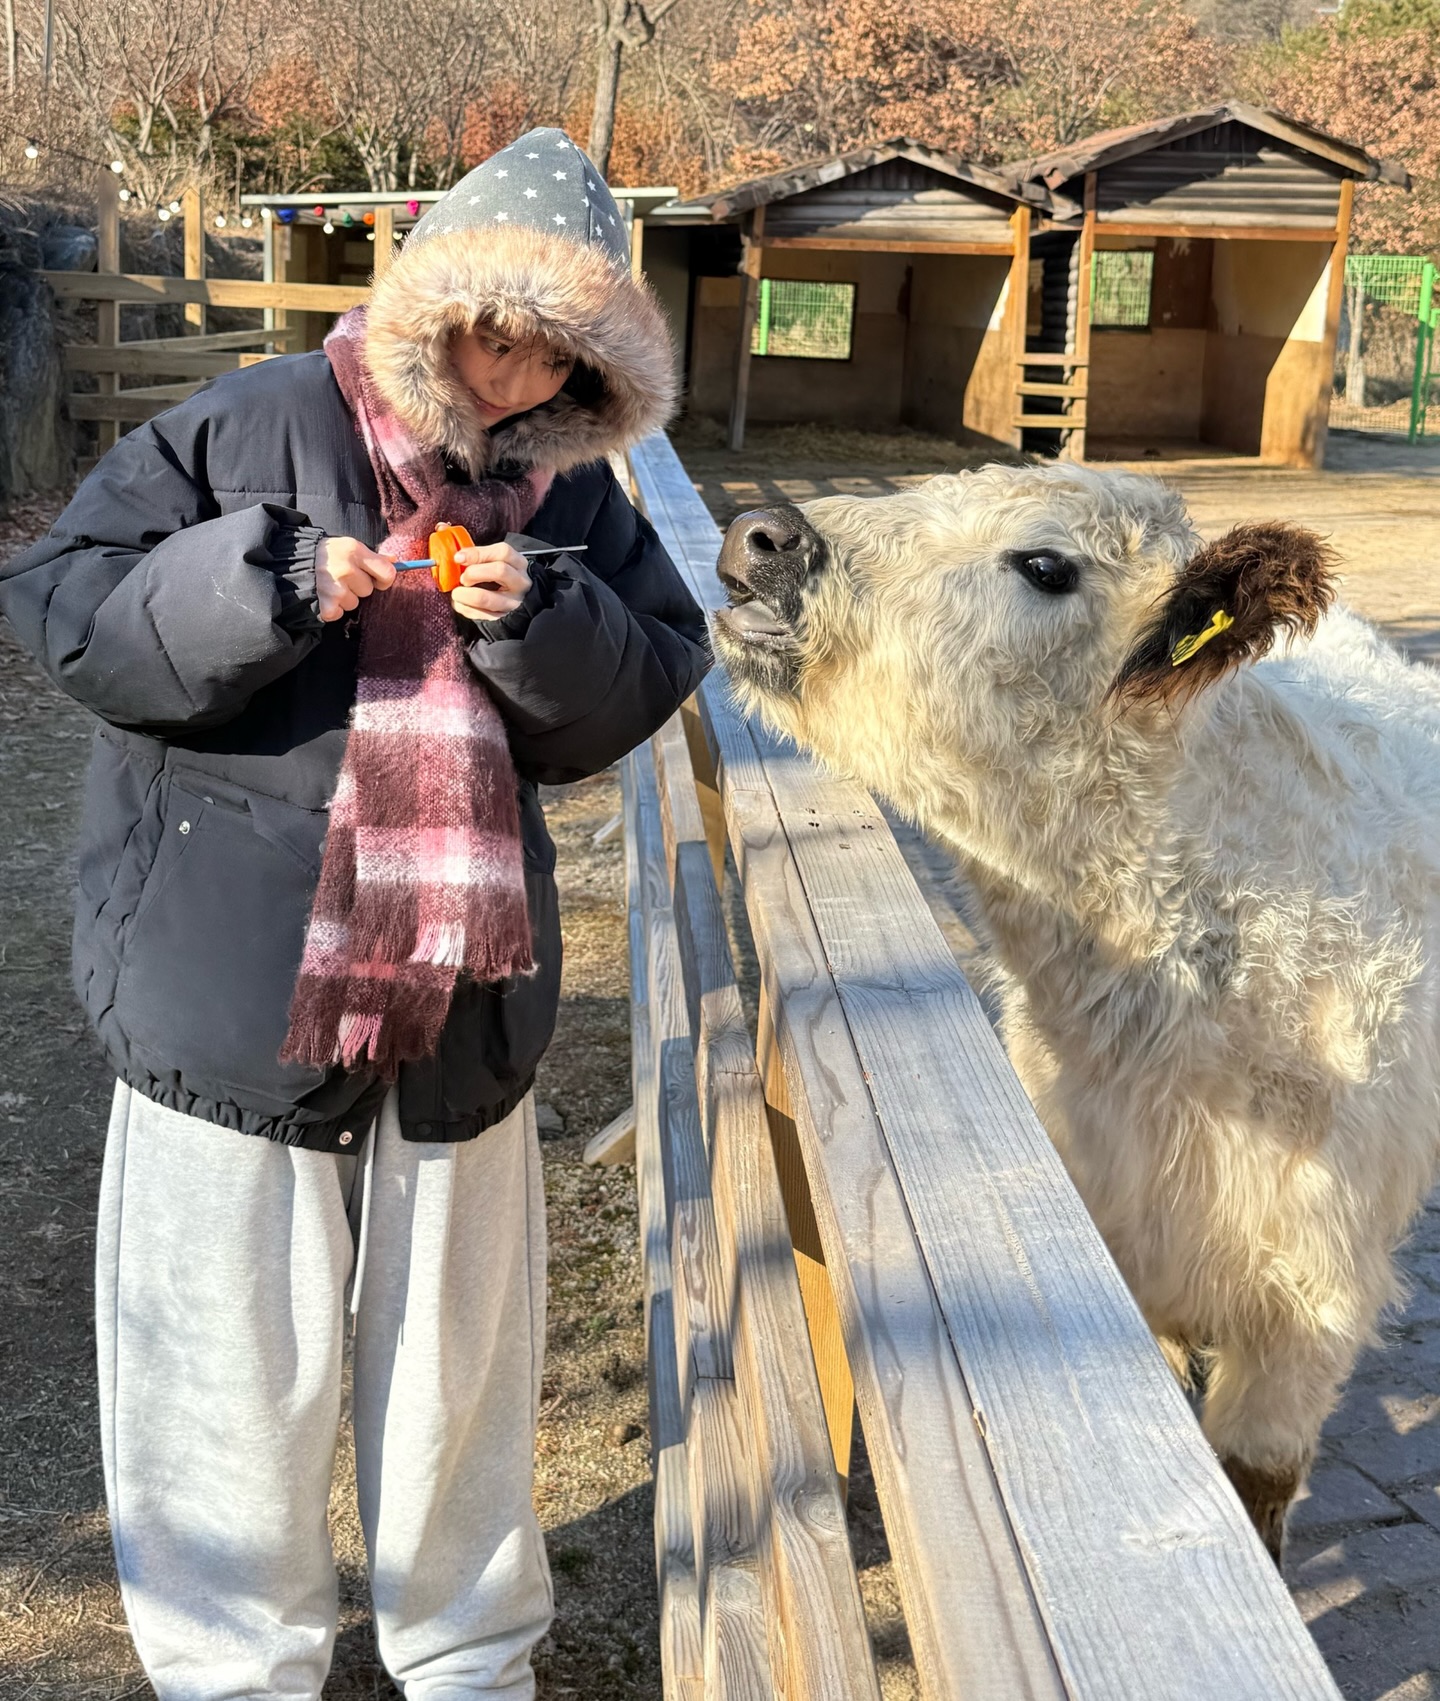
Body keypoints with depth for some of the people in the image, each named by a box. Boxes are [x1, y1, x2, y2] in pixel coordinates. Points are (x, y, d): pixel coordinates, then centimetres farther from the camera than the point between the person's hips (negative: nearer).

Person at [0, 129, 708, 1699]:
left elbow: (651, 680, 4)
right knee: (237, 1347, 10)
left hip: (462, 983, 4)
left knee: (458, 1338, 17)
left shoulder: (565, 485, 5)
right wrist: (260, 583, -21)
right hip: (236, 969, -3)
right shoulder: (257, 427, -6)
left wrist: (542, 622, -15)